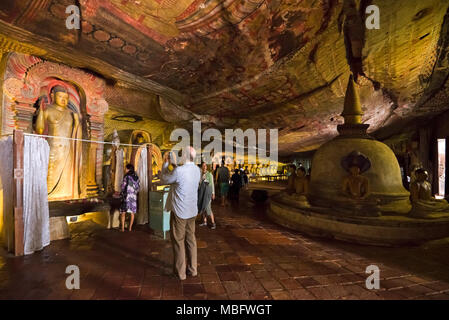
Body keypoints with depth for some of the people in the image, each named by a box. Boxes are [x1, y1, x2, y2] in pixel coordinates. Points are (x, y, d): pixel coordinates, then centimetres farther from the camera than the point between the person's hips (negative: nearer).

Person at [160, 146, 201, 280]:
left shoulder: (179, 171, -23)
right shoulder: (197, 170, 0)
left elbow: (163, 180, -6)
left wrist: (166, 163, 3)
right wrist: (172, 163, 16)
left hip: (179, 212, -6)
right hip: (192, 211, 7)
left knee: (178, 241, 9)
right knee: (191, 240, 17)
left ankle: (180, 272, 22)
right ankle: (192, 269, 30)